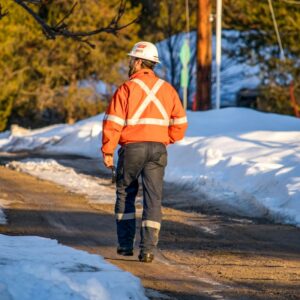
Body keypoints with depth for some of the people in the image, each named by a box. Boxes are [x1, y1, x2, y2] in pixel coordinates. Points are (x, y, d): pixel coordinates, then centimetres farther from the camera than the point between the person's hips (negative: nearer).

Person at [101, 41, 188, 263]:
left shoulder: (127, 88, -8)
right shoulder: (166, 89, 6)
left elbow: (113, 122, -11)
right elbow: (180, 122, 8)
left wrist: (108, 151, -5)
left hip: (132, 147, -3)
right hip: (158, 149, 3)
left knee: (125, 195, 14)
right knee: (153, 199, 2)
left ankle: (126, 244, 14)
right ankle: (148, 249, -6)